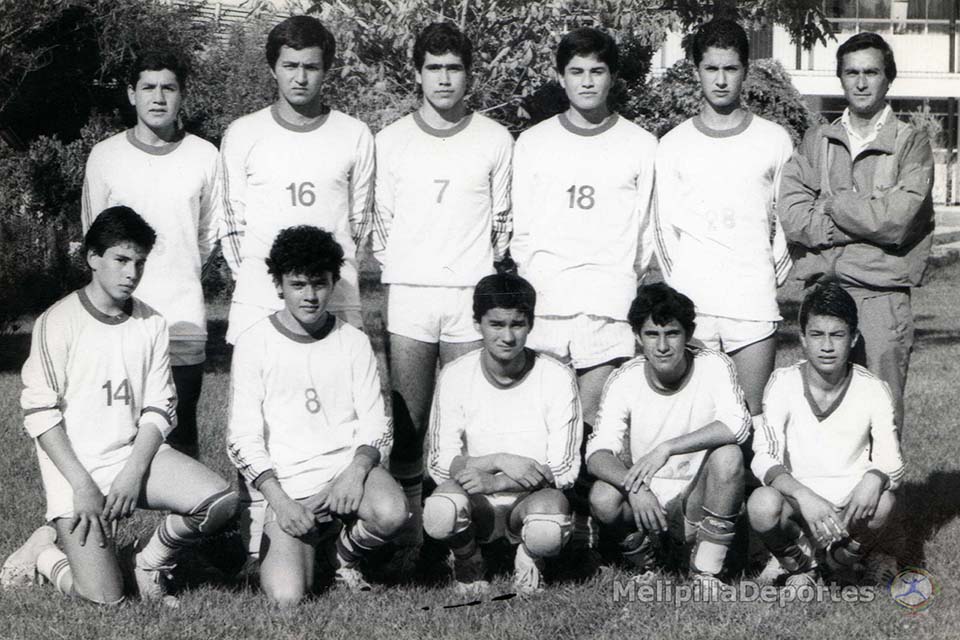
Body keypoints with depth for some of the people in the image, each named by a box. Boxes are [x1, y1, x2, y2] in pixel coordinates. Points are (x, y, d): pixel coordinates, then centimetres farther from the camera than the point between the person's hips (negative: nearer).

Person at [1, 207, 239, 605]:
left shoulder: (151, 324, 5)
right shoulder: (59, 322, -8)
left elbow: (159, 408, 4)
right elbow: (39, 414, -10)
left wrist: (133, 473, -11)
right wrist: (83, 486, -16)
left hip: (135, 453, 5)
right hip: (75, 466, -4)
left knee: (221, 501, -21)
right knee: (105, 598, -16)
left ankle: (152, 560, 6)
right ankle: (46, 551, 16)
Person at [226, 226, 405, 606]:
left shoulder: (353, 342, 9)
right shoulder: (255, 343, 2)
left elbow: (377, 427, 5)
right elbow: (243, 438, -2)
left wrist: (357, 469, -17)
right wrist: (279, 500, -15)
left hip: (348, 464, 1)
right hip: (287, 484, -1)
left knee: (390, 513, -34)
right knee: (287, 596, -22)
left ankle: (343, 549, 3)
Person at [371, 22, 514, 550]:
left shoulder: (494, 139, 5)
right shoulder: (392, 140, 7)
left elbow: (502, 219, 11)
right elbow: (381, 221, 13)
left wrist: (484, 269, 5)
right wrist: (397, 267, 5)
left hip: (472, 294, 0)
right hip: (409, 294, 1)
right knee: (407, 424, 1)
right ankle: (406, 531, 6)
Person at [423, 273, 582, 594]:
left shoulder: (557, 378, -8)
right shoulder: (456, 375, -5)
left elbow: (564, 470, -10)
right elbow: (439, 463, -7)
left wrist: (495, 483, -22)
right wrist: (499, 461, -23)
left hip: (534, 496, -1)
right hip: (477, 506, 1)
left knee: (548, 532, -37)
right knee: (440, 512, -34)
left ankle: (529, 556, 3)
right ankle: (467, 561, 2)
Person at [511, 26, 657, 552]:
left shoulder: (640, 145, 9)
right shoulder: (533, 143, 11)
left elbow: (644, 232, 11)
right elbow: (522, 229, 13)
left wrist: (627, 282, 4)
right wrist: (532, 284, 5)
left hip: (610, 304, -1)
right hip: (542, 303, 1)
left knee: (594, 422, -4)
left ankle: (586, 518, 3)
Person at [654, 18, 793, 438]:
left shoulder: (775, 141, 8)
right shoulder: (674, 145, 9)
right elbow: (664, 227, 11)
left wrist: (771, 276, 3)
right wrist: (681, 283, 3)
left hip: (754, 301, 0)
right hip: (689, 304, 0)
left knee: (753, 416, -4)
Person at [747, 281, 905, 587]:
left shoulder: (873, 390, -6)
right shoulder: (783, 384, -9)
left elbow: (891, 461, -10)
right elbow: (763, 458, -17)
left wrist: (874, 479, -36)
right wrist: (804, 496, -36)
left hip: (852, 508, 1)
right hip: (798, 499, -1)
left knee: (882, 502, -34)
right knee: (762, 504, -34)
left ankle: (848, 559, 4)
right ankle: (799, 565, 2)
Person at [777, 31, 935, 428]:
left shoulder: (912, 144, 3)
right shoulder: (816, 142, 12)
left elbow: (897, 220, -11)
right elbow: (792, 217, -1)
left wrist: (830, 204, -2)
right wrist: (869, 222, -7)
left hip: (882, 294, -3)